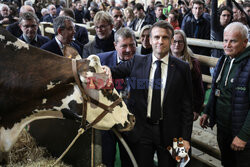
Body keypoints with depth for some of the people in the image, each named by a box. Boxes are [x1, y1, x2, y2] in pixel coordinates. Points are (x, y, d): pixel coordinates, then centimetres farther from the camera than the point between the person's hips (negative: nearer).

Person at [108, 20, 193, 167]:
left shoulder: (182, 68, -3)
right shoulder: (136, 63, 1)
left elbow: (187, 105, -2)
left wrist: (186, 137, -5)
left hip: (169, 132, 0)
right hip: (140, 131, 1)